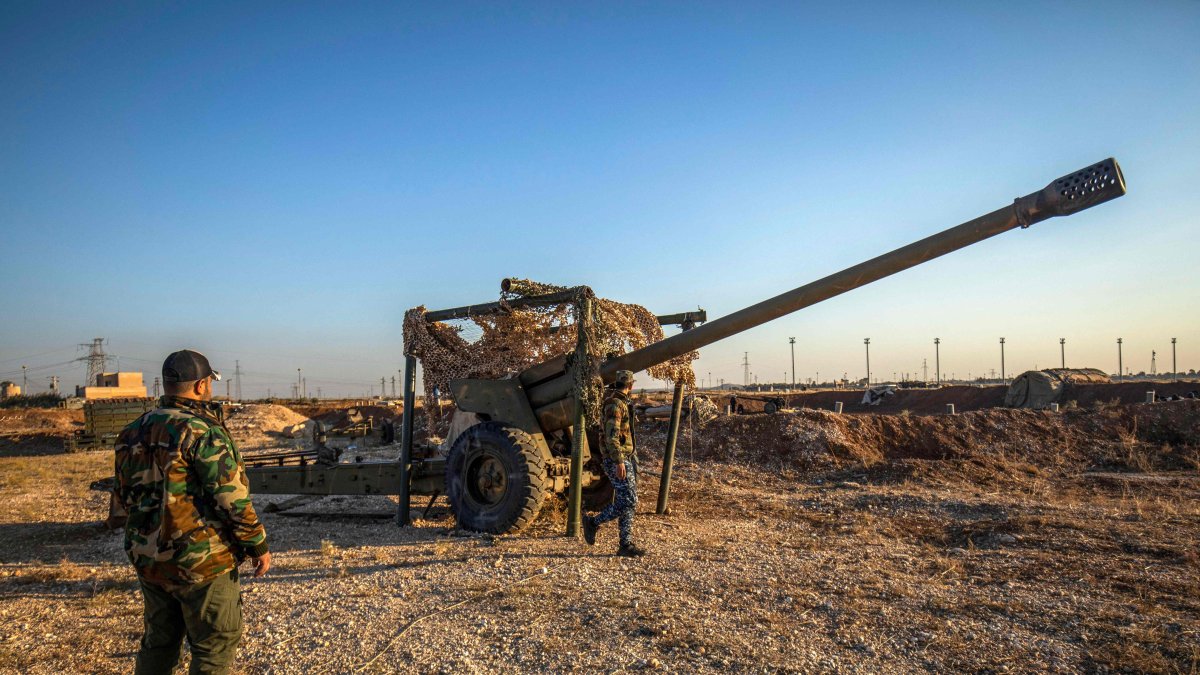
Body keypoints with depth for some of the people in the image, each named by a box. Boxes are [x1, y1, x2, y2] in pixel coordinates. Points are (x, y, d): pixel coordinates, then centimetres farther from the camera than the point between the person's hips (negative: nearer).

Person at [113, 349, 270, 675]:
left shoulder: (133, 432, 6)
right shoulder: (202, 431, -18)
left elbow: (123, 495, 14)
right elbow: (232, 499, -19)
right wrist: (258, 546, -9)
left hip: (148, 560, 8)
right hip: (200, 560, -8)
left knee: (158, 641, 22)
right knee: (215, 646, 6)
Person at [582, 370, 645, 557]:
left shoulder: (622, 402, 16)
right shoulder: (615, 404, -15)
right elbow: (611, 435, -23)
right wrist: (619, 462, -27)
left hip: (627, 458, 10)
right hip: (618, 460, -10)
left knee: (627, 502, 7)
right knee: (628, 500, -11)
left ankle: (626, 544, 9)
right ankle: (593, 522, 2)